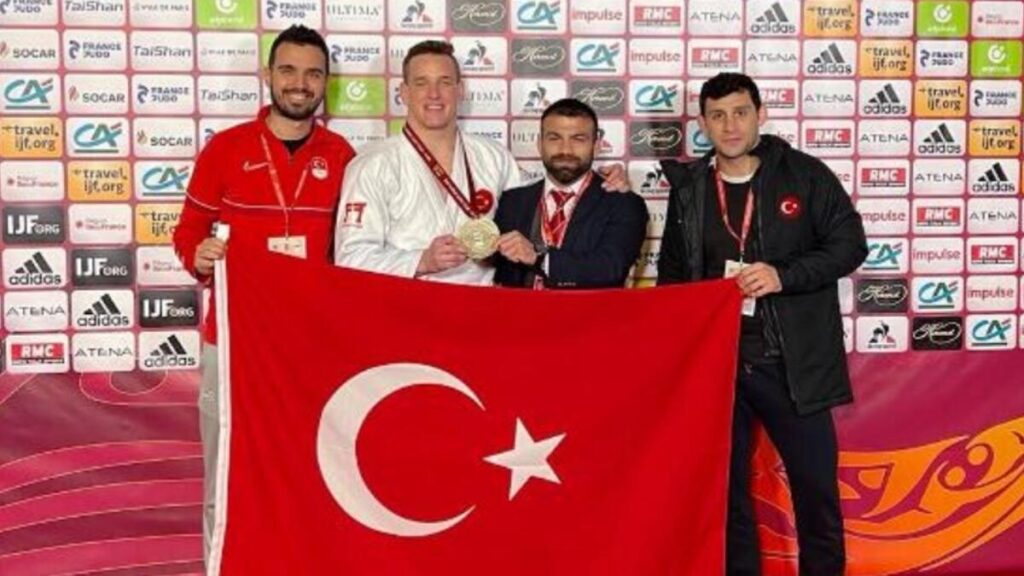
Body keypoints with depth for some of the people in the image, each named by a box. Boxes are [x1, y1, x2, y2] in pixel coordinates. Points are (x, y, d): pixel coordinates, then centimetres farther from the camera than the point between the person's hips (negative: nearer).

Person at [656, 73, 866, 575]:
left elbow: (849, 244, -4)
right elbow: (671, 273, 14)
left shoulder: (805, 174, -2)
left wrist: (783, 276, -17)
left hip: (793, 362, -3)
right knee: (726, 485, 12)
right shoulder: (688, 188, 7)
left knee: (815, 484, 5)